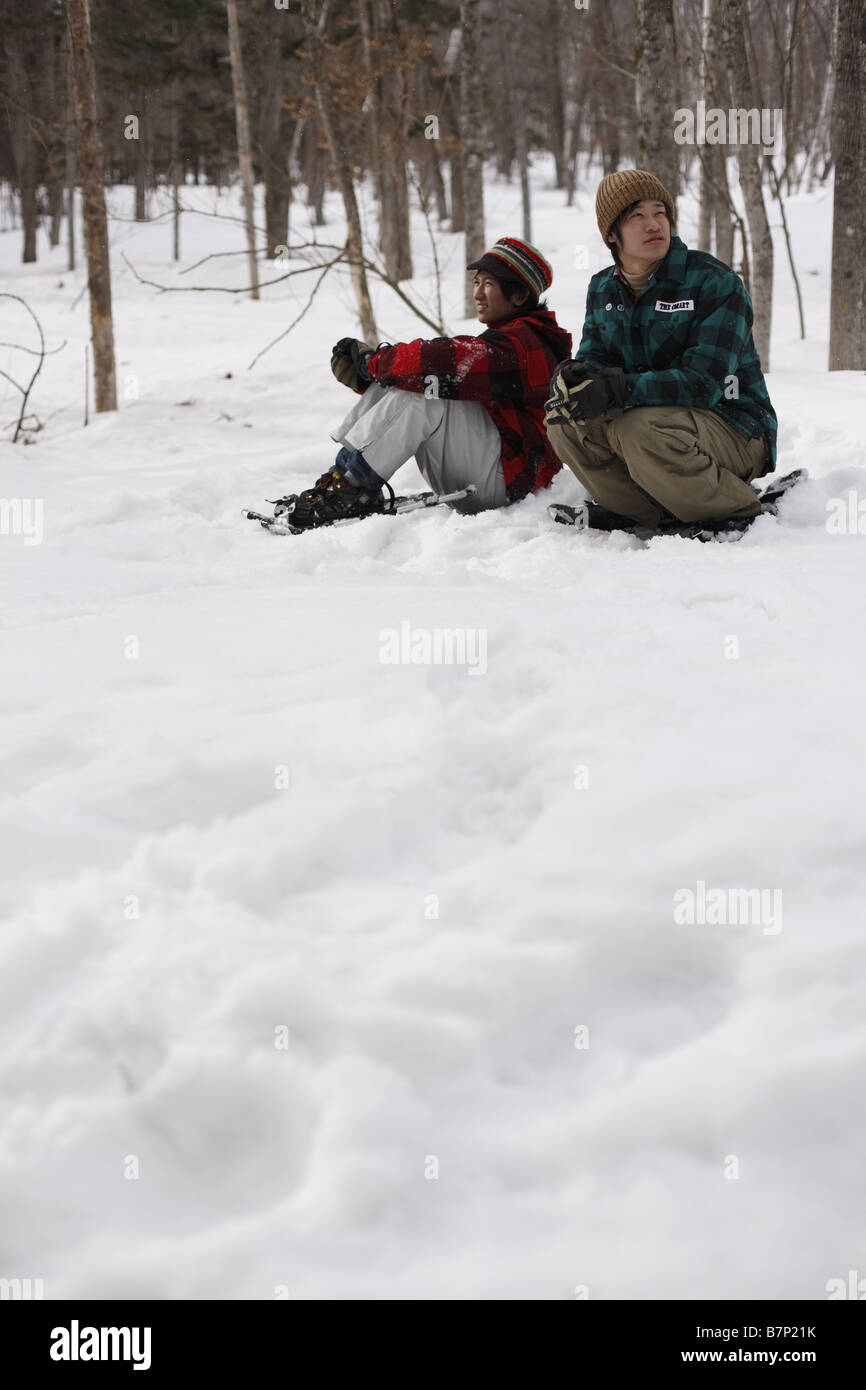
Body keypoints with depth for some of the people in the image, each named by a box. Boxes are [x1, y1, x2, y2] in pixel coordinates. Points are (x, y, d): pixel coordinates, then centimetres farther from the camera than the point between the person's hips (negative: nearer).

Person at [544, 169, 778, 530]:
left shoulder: (716, 282, -15)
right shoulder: (603, 289, 7)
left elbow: (703, 383, -24)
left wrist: (618, 388, -36)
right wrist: (572, 374, -22)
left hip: (735, 432, -7)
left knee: (643, 430, -36)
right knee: (564, 419, -14)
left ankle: (744, 514, -14)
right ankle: (660, 520, -9)